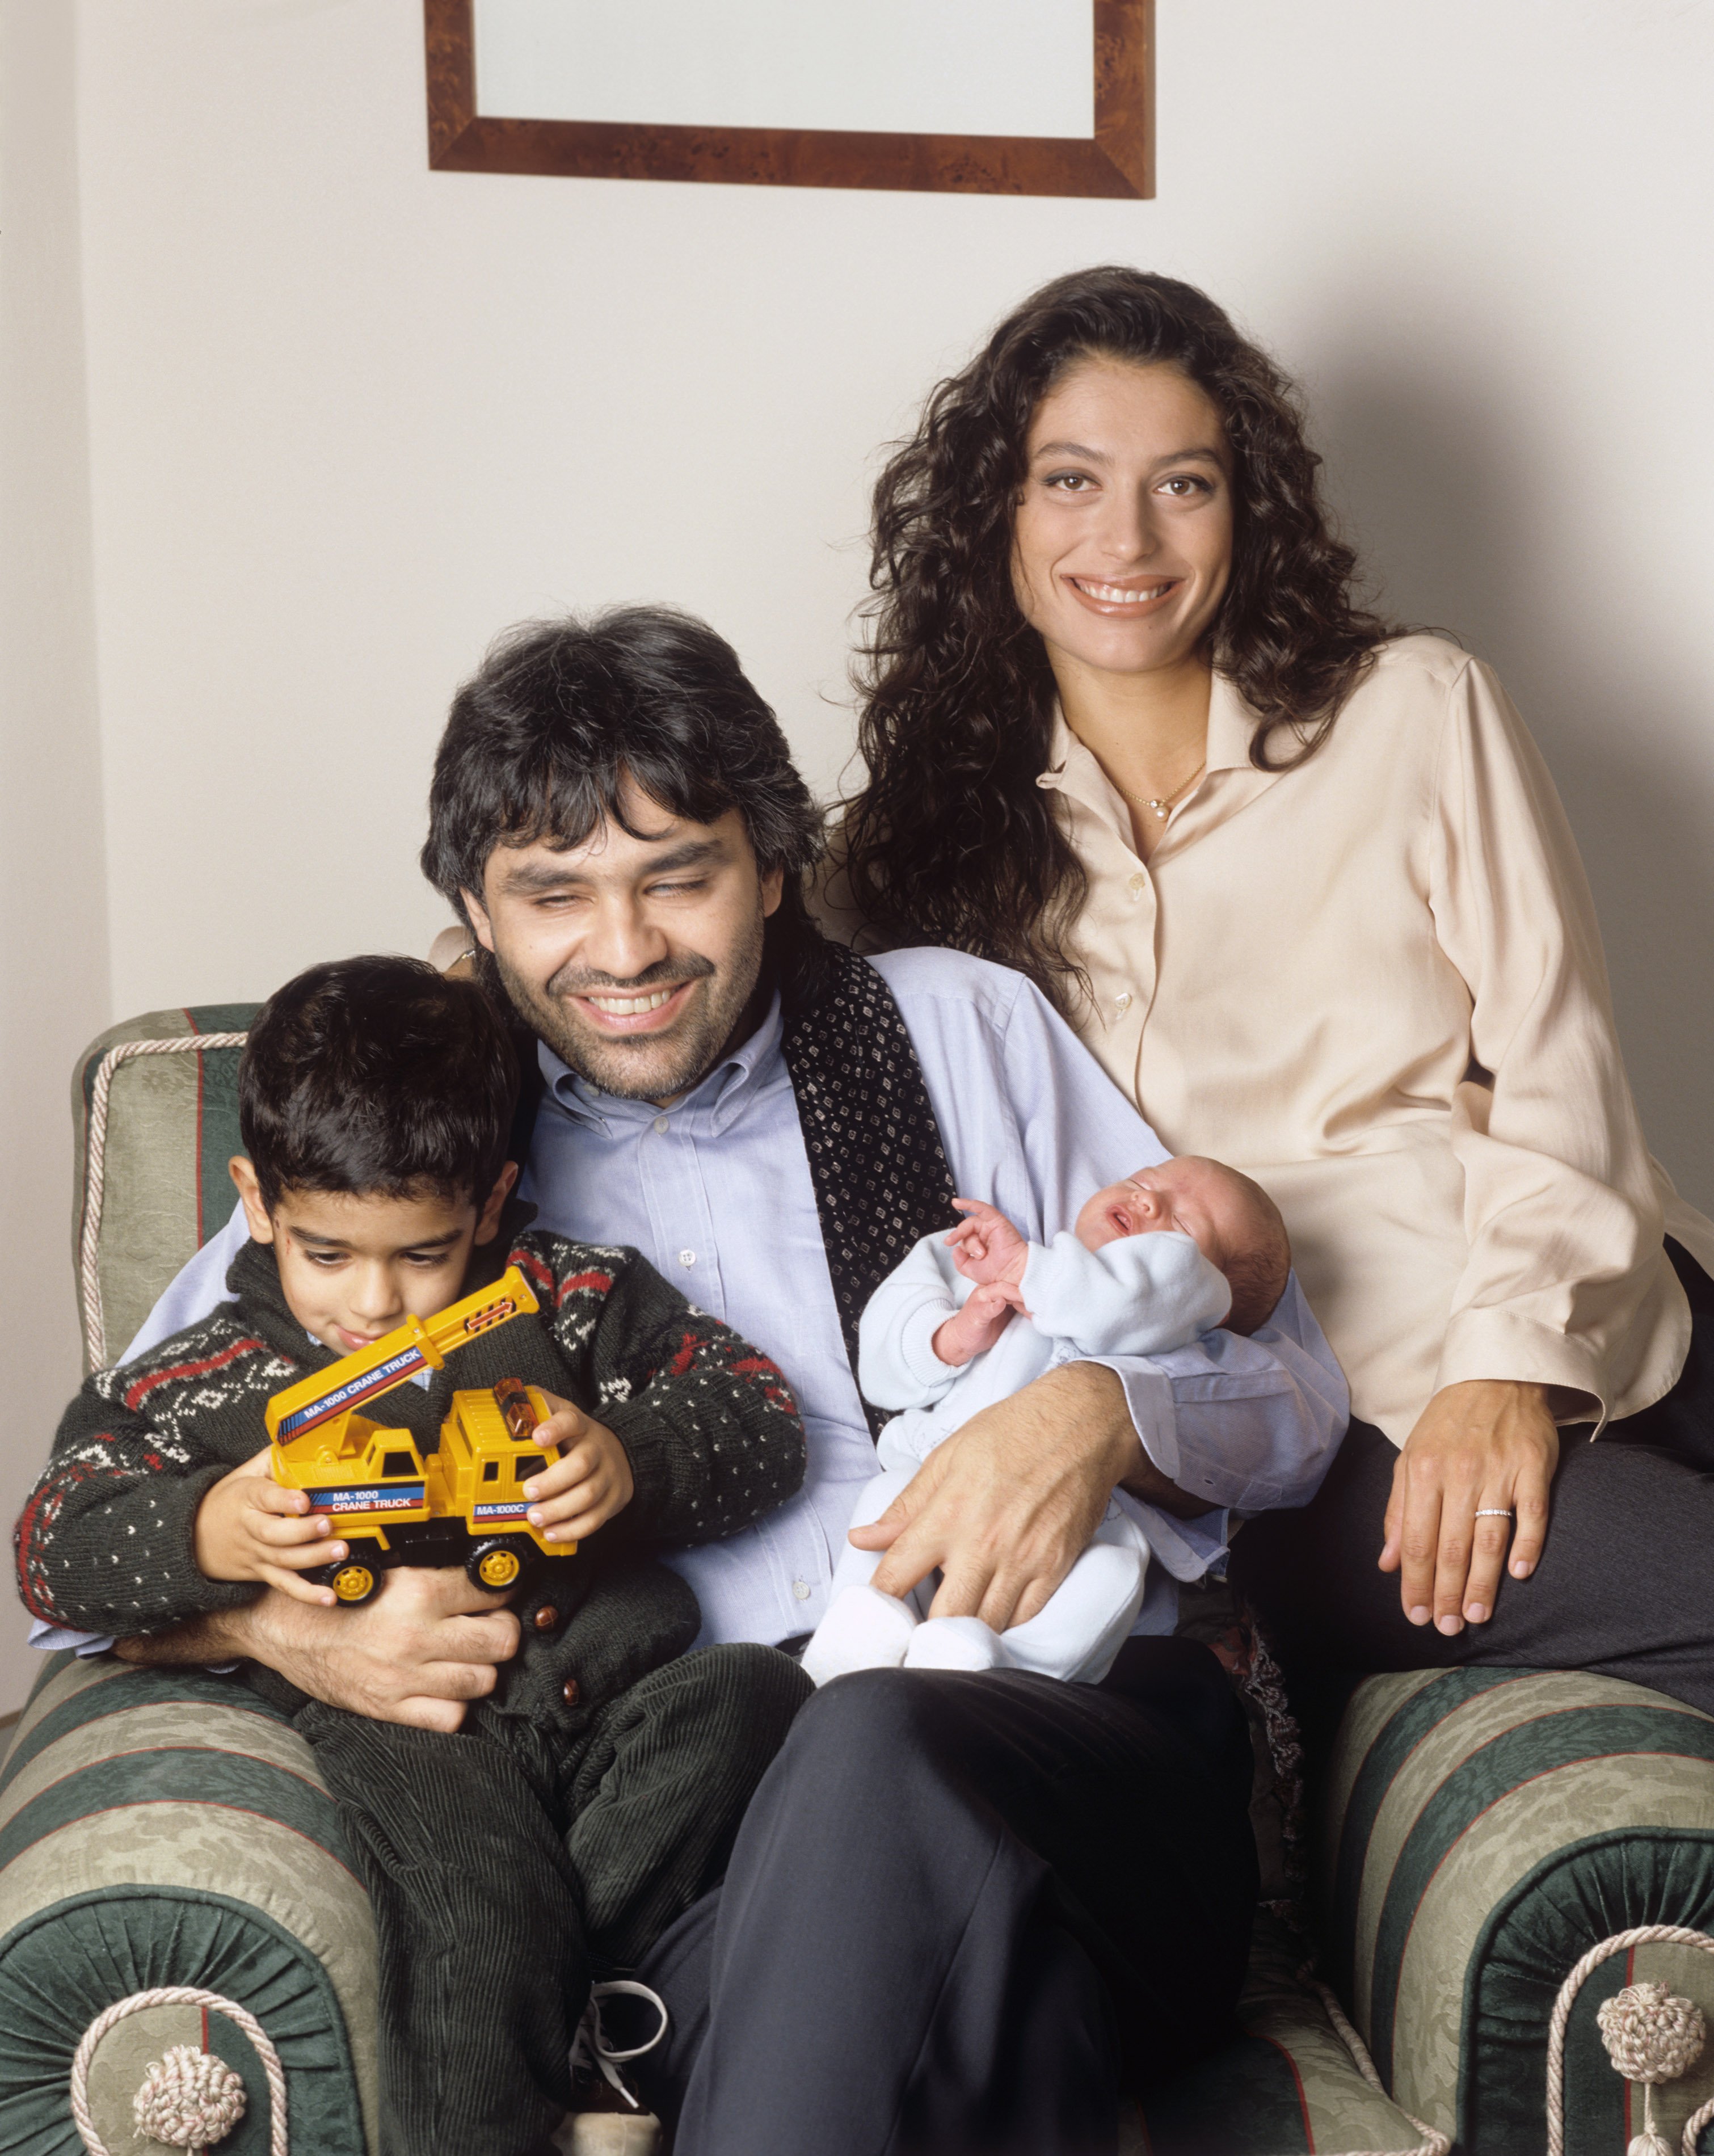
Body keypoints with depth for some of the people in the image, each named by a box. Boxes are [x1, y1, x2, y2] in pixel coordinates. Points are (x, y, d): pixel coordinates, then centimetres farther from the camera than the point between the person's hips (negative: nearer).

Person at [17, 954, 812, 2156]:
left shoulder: (571, 1300, 14)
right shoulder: (212, 1381, 11)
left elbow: (762, 1418, 11)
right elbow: (59, 1543, 6)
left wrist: (634, 1463, -11)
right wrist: (209, 1534, -16)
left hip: (614, 1685, 3)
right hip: (399, 1721, -3)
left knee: (750, 1695, -27)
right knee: (466, 1871, -33)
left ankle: (526, 1989, -21)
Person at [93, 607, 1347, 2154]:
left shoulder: (961, 1027, 17)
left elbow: (1286, 1385, 15)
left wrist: (1099, 1415, -8)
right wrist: (281, 1626, -6)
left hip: (1084, 1724, 2)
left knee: (881, 1750, -35)